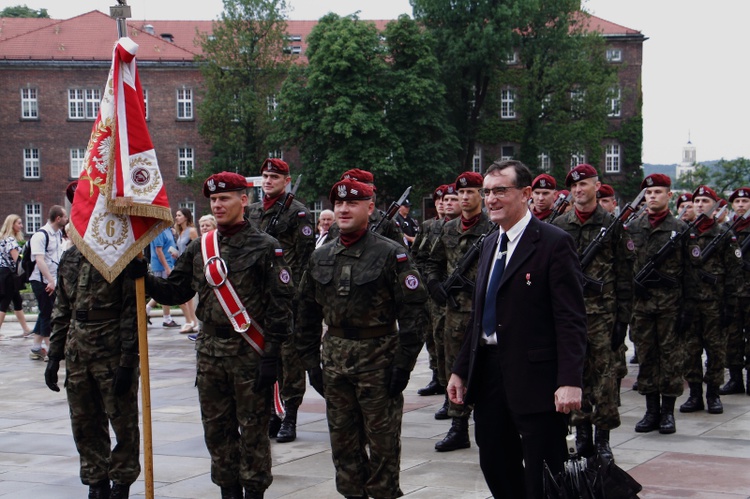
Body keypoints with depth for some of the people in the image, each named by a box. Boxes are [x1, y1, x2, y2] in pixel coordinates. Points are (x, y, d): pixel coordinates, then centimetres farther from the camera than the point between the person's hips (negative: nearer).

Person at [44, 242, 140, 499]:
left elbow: (133, 312, -11)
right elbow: (62, 311, 17)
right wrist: (54, 356, 12)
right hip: (77, 354, 6)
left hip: (114, 356, -6)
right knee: (84, 425, 10)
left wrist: (127, 362, -15)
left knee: (123, 424, 2)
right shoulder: (69, 258, 12)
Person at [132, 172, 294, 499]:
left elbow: (280, 305, -10)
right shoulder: (199, 248, 9)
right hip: (210, 351, 5)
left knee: (252, 429, 3)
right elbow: (175, 291, 12)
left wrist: (270, 357, -14)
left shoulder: (265, 247, -6)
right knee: (217, 429, 11)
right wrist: (144, 278, -7)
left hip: (250, 351, -5)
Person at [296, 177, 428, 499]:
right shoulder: (320, 257, 9)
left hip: (378, 356, -5)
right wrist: (310, 361, 10)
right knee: (343, 438, 12)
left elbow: (413, 311, -10)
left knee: (382, 439, 2)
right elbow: (307, 313, 15)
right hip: (334, 358, 5)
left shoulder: (391, 254, -7)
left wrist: (404, 362, -13)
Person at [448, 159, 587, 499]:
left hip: (535, 378, -7)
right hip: (488, 375, 8)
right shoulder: (490, 244, 15)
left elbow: (571, 319, -14)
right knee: (495, 466, 14)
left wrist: (570, 381, -21)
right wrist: (461, 370, 15)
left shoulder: (554, 242, -9)